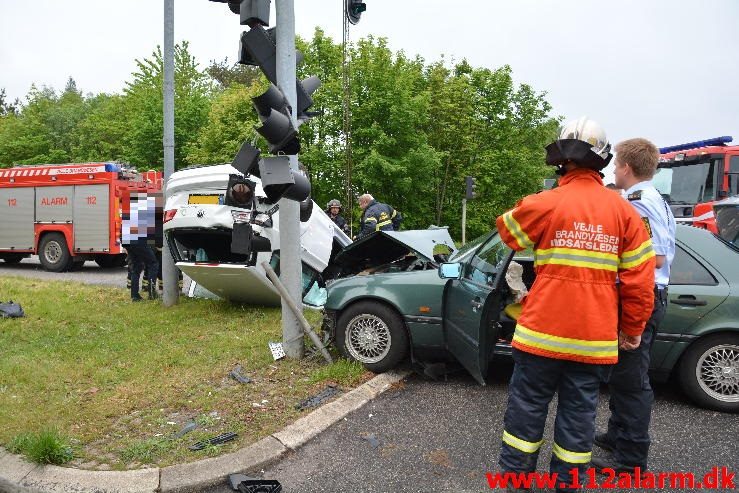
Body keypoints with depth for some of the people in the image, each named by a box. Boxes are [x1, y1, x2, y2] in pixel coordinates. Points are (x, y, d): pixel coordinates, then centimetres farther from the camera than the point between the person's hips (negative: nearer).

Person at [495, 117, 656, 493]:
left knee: (527, 404, 11)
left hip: (544, 331, -3)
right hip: (595, 336, 3)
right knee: (579, 409, 15)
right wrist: (632, 329, 12)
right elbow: (640, 279, 2)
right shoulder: (624, 211, 0)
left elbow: (507, 231, 8)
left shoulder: (544, 204, -11)